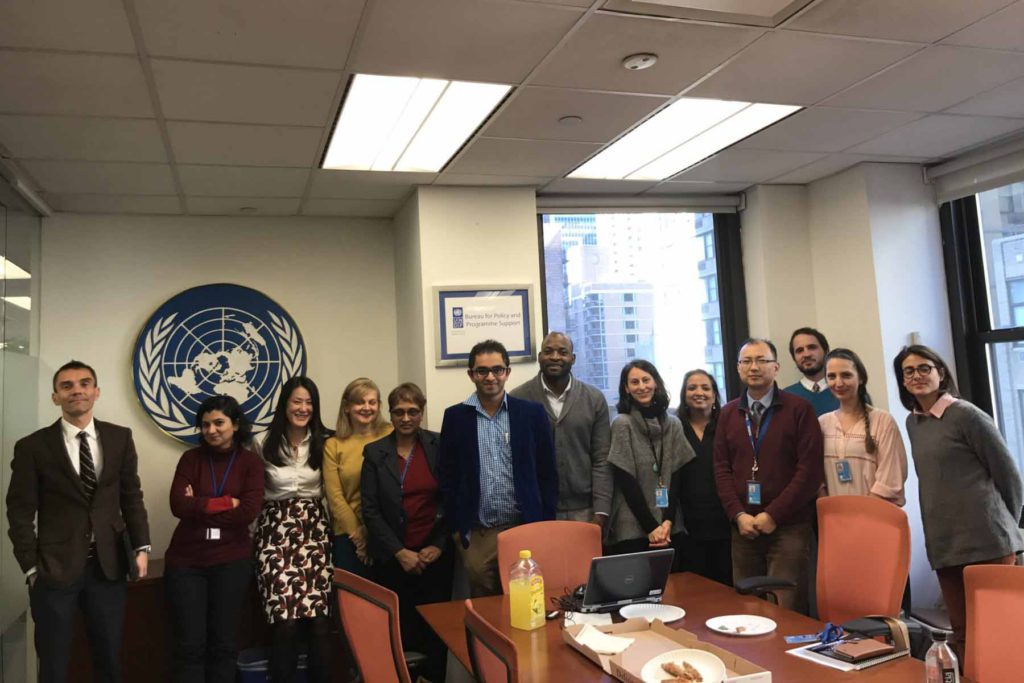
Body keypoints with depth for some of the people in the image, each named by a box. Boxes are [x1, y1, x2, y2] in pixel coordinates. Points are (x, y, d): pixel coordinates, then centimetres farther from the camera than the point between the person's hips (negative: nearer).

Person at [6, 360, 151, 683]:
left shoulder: (120, 438, 3)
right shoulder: (32, 446, -5)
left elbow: (131, 496, 6)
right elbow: (21, 512, -3)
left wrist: (141, 547, -3)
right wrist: (30, 567, -6)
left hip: (108, 566, 2)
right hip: (54, 568, -2)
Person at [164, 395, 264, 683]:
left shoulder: (251, 462, 0)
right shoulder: (191, 458, 2)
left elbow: (248, 513, -12)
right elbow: (178, 505, -12)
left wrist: (199, 507, -11)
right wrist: (226, 502, -12)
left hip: (231, 560, 0)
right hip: (186, 559, 0)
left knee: (224, 642, 11)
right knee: (189, 644, 4)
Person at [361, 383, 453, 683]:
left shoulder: (440, 445, 1)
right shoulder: (374, 452, 1)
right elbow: (370, 510, -1)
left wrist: (438, 546, -5)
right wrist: (400, 552, -8)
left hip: (436, 555, 0)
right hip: (393, 558, 0)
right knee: (401, 631, 2)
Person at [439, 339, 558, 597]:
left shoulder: (532, 413, 1)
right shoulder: (455, 416, 2)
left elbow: (548, 472, 4)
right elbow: (448, 477, 5)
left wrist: (546, 526, 1)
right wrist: (456, 528, 1)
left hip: (525, 529, 0)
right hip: (476, 535, 1)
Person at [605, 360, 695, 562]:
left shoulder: (673, 424, 8)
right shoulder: (622, 424, -5)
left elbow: (676, 476, 4)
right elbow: (626, 482, -8)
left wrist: (668, 521, -7)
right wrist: (650, 527, -11)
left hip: (671, 528, 4)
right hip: (633, 529, -4)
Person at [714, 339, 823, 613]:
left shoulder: (799, 409, -1)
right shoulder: (728, 413, 11)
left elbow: (810, 469, -8)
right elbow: (721, 468, 8)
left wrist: (773, 515, -12)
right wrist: (738, 514, -5)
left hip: (788, 527, -3)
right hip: (743, 528, 4)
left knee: (787, 610, -4)